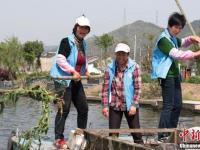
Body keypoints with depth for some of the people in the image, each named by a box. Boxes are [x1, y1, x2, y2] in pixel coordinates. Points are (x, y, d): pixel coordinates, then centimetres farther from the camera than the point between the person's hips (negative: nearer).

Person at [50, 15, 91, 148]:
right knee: (64, 109, -11)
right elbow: (60, 59, -20)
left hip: (76, 80, 9)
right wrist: (72, 71, -25)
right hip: (64, 80, -9)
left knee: (83, 108, 11)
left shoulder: (83, 43, 15)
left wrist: (86, 70, 18)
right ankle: (59, 138, -6)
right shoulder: (67, 41, -11)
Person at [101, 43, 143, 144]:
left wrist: (134, 105, -11)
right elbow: (105, 88, 2)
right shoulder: (110, 68, 2)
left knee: (136, 132, 3)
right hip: (114, 105, 2)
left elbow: (138, 87, -5)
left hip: (130, 105, -2)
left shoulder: (134, 67, -4)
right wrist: (105, 105, -3)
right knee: (113, 134, 6)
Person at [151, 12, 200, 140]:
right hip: (167, 76, -10)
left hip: (175, 75, 10)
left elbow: (182, 42, 36)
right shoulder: (163, 39, -13)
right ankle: (162, 135, -12)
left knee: (177, 105, 10)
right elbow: (176, 54, -22)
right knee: (168, 105, -13)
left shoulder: (173, 38, 18)